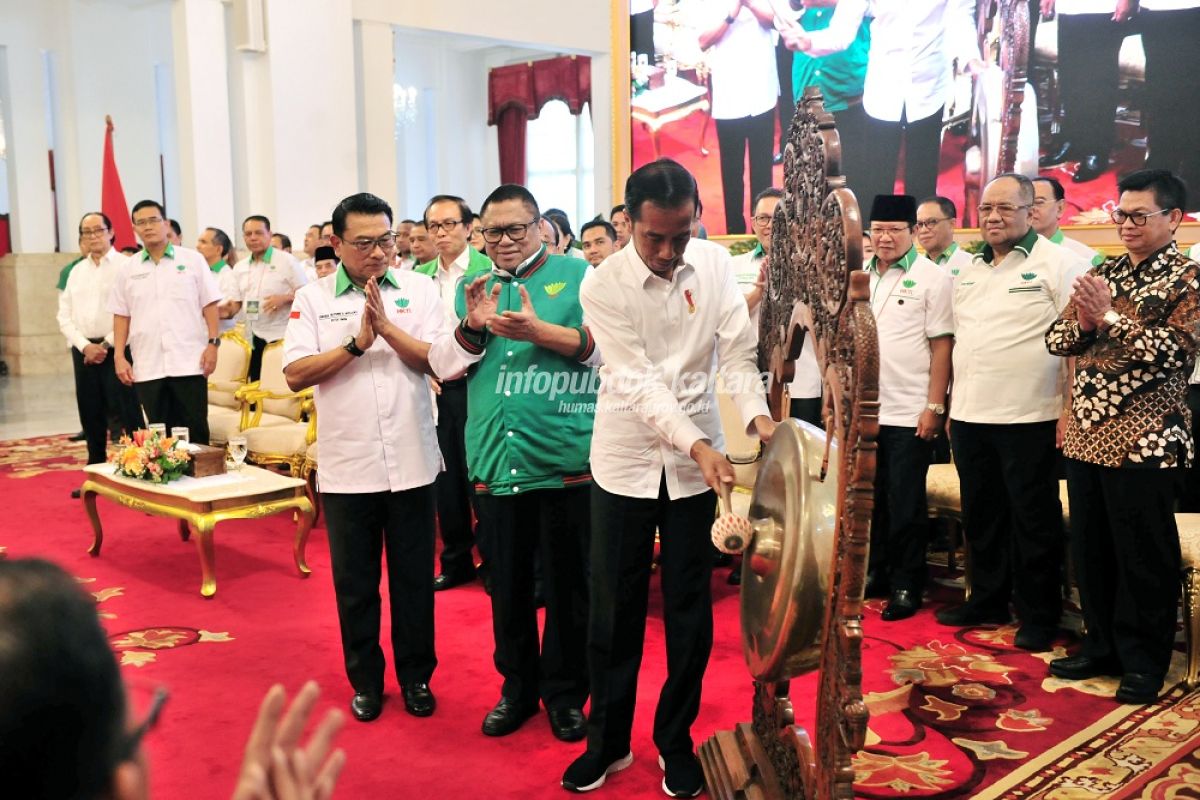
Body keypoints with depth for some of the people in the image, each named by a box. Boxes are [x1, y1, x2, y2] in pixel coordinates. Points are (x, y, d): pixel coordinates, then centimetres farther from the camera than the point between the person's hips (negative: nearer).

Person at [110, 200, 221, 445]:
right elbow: (121, 316, 11)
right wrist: (119, 357, 4)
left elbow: (209, 305, 3)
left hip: (189, 362, -2)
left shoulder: (192, 260, 4)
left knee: (195, 429, 0)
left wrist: (212, 343, -6)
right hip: (148, 367, 2)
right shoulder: (128, 270, 11)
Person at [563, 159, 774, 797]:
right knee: (614, 610, 8)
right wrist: (697, 444, -29)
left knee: (690, 610, 8)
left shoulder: (716, 266, -3)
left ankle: (675, 741, 26)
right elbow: (637, 381, -18)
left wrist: (756, 413, -25)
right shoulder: (603, 285, -11)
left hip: (696, 463, 2)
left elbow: (736, 352, -7)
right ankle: (607, 741, 26)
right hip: (625, 463, -1)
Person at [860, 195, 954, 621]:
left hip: (910, 413, -5)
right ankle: (875, 572, 26)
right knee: (871, 498, 13)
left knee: (906, 504, 2)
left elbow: (942, 345, -8)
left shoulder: (933, 278, -6)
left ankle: (907, 585, 13)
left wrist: (935, 407, -12)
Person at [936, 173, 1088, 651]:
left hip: (1029, 419, -6)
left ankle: (1038, 617, 16)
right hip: (970, 417, 7)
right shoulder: (969, 271, 14)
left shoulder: (1057, 263, -6)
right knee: (980, 516, 15)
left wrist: (1070, 409, -16)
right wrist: (953, 406, 16)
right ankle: (987, 600, 29)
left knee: (1033, 522, 3)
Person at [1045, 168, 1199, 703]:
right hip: (1087, 434, 6)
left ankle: (1144, 663, 16)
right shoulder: (1103, 274, 14)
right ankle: (1101, 646, 27)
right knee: (1090, 549, 13)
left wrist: (1110, 318, -19)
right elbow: (1057, 339, 11)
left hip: (1144, 440, -6)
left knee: (1144, 557, 3)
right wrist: (1084, 323, -10)